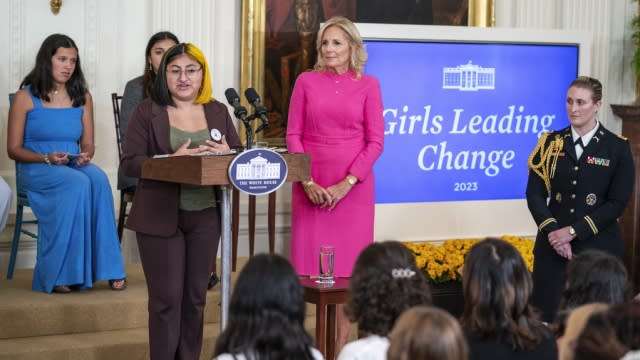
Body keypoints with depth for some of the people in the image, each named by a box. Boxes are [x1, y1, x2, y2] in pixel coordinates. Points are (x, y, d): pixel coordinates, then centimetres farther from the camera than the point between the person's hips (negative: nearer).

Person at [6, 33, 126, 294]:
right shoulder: (26, 97, 1)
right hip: (35, 170, -3)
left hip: (74, 166, 4)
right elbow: (13, 149, -1)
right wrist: (47, 158, -18)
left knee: (99, 179, -33)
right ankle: (60, 274, -34)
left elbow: (88, 144, 14)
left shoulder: (83, 97, 13)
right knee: (79, 183, -36)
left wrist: (86, 156, -11)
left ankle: (109, 269, -34)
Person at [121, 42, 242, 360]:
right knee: (167, 298, -3)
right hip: (161, 217, -3)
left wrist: (227, 154, -13)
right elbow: (130, 164, -8)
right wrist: (172, 161, -23)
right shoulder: (147, 111, -1)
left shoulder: (218, 111, 10)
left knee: (196, 297, 9)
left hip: (205, 216, 4)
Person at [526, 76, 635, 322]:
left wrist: (573, 231, -13)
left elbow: (618, 202, -5)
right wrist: (552, 231, -13)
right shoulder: (551, 144, 7)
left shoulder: (617, 148, 0)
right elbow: (535, 194, 3)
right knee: (549, 317, -1)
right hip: (553, 245, 2)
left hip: (598, 246, -2)